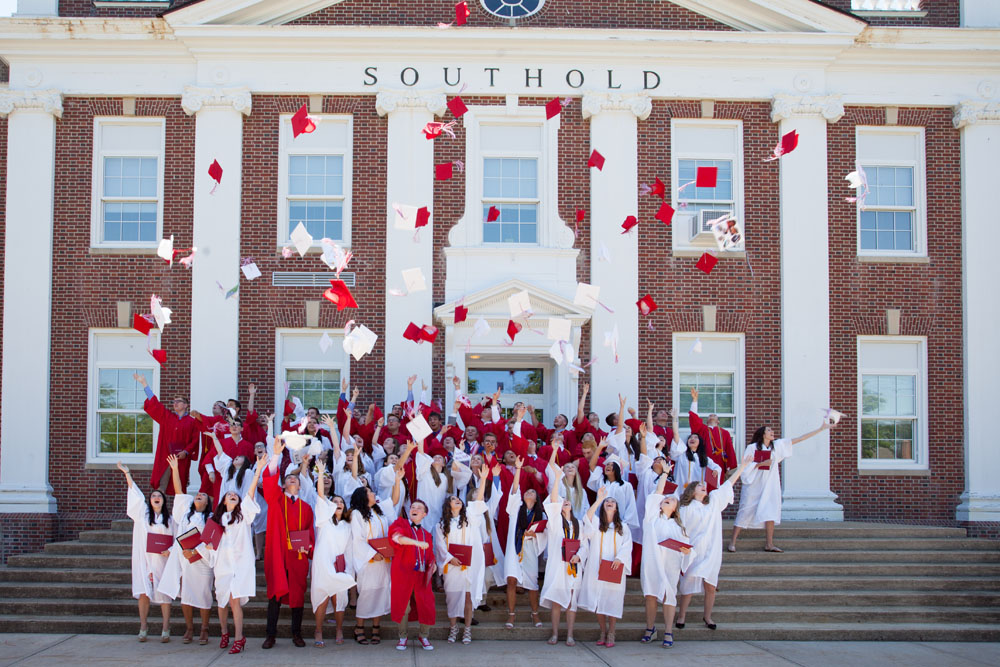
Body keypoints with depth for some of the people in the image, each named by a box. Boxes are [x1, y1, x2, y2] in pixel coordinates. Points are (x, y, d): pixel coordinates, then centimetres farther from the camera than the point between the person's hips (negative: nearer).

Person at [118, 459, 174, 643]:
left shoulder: (169, 521, 11)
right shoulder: (143, 513, 10)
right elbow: (135, 493, 6)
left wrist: (170, 551, -10)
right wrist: (127, 473, 2)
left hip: (162, 560, 0)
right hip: (143, 559, 0)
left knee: (164, 594, -4)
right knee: (144, 593, -6)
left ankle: (166, 629, 2)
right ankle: (143, 627, 5)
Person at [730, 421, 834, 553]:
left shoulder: (777, 445, 6)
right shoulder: (752, 447, -5)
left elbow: (799, 439, 5)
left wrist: (821, 429, 2)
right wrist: (760, 464, -20)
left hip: (770, 485, 4)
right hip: (753, 485, -4)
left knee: (771, 511, -6)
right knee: (745, 512, -3)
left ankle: (769, 544, -2)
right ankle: (732, 542, 2)